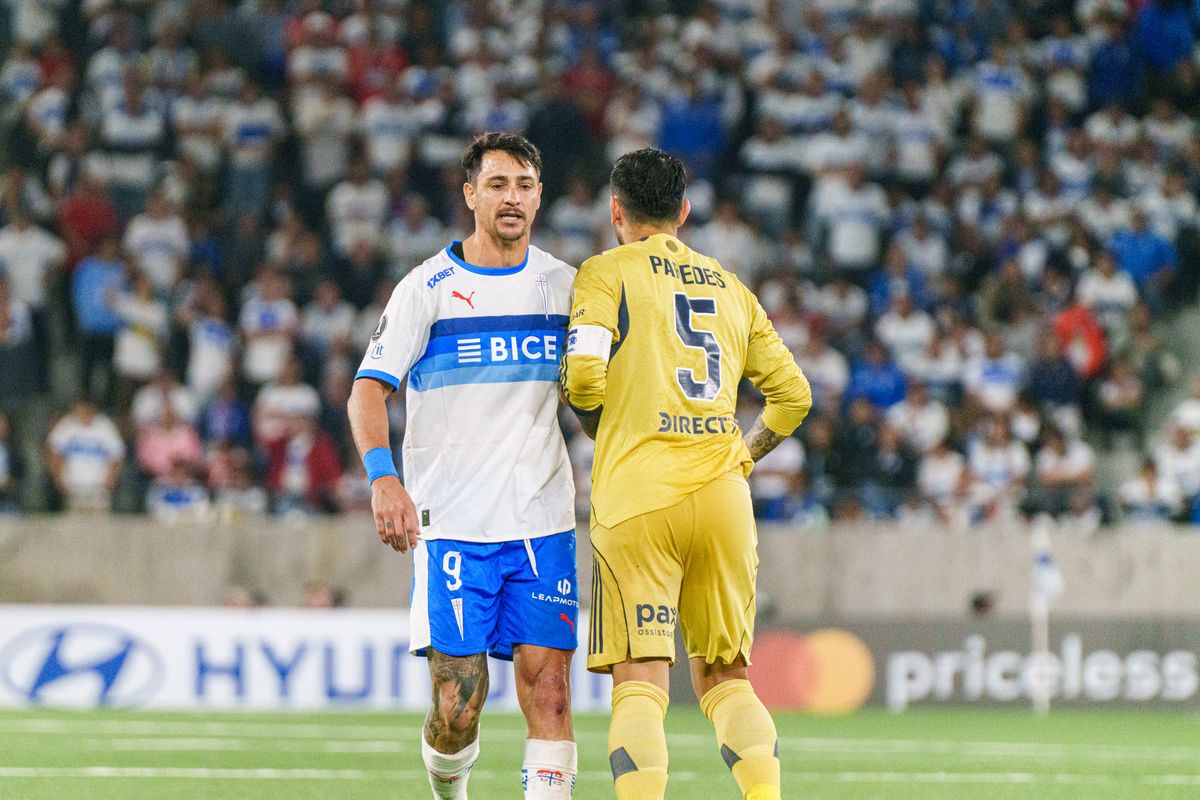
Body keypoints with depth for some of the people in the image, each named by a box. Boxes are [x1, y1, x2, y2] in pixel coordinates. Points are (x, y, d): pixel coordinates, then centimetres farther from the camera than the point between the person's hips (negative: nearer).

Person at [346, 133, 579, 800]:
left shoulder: (562, 284, 10)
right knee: (458, 707, -4)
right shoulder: (429, 288, -2)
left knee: (548, 688, -10)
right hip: (451, 520, -3)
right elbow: (369, 390, -7)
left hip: (543, 520, 3)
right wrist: (384, 478, -23)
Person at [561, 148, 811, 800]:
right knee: (726, 678, 13)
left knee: (640, 684, -8)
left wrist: (607, 439, 11)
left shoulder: (606, 273, 5)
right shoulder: (732, 288, 20)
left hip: (637, 500, -4)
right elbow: (792, 394, 17)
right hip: (724, 498, 4)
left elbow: (584, 377, -8)